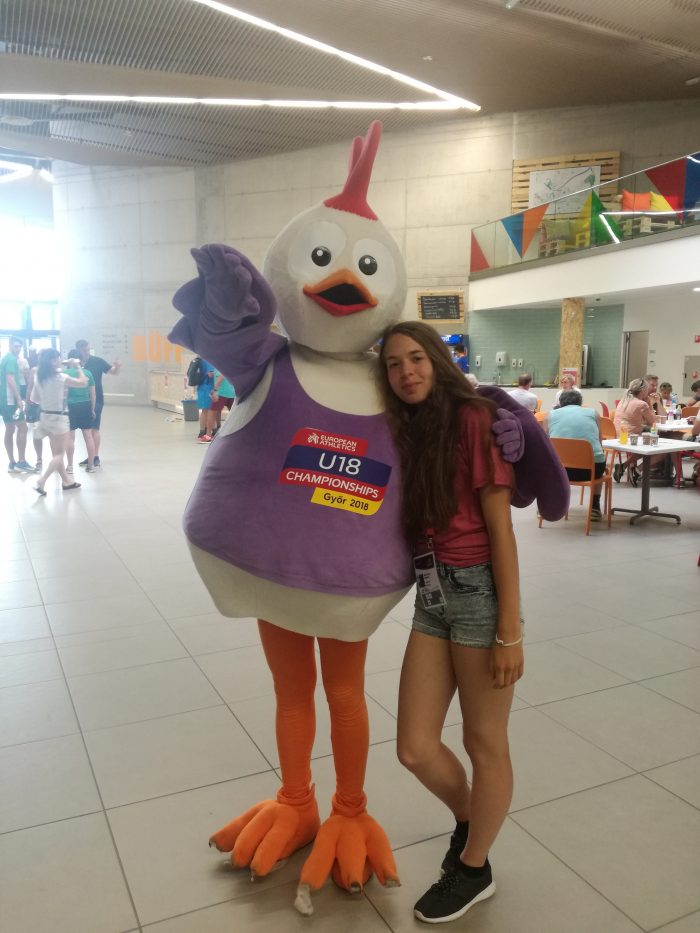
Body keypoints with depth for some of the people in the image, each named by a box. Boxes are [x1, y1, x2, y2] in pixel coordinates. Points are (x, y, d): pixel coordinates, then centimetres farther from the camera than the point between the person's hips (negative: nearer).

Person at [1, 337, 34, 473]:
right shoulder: (12, 359, -11)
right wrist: (19, 399, -23)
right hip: (11, 399, -10)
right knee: (22, 428, -8)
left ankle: (12, 463, 11)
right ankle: (21, 461, -9)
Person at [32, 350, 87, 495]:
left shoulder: (39, 378, 2)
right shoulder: (61, 377, -17)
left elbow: (36, 397, 13)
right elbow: (83, 382, -9)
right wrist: (78, 366, 2)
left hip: (45, 416, 7)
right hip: (59, 417, -7)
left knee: (56, 453, 16)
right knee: (60, 454, 1)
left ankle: (66, 481, 25)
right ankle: (41, 482, -10)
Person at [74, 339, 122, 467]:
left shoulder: (97, 361, -6)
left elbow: (114, 372, -2)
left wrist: (118, 367, -22)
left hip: (96, 400, -4)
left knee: (94, 429, -6)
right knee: (87, 429, 10)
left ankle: (96, 457, -3)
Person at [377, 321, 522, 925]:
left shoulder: (474, 418, -11)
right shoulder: (403, 430, 9)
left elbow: (501, 528, -13)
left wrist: (510, 632, -14)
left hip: (479, 591, -6)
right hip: (429, 596, 6)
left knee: (486, 744, 13)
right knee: (415, 750, 9)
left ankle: (474, 869, 37)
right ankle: (468, 818, 42)